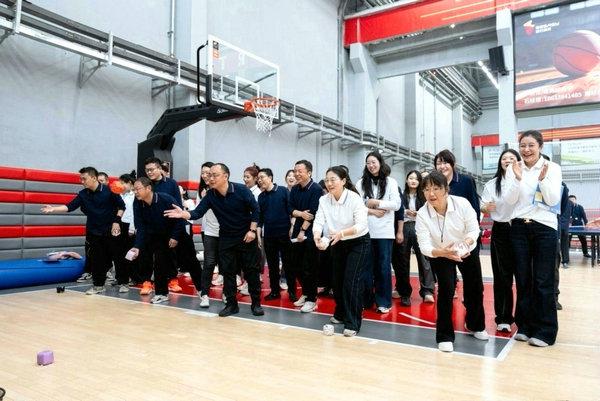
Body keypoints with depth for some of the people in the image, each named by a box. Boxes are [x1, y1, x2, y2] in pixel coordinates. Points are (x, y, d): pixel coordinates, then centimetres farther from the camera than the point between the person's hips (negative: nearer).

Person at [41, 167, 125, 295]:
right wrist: (54, 208, -18)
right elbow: (70, 206, -5)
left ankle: (123, 282, 16)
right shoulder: (83, 194, 2)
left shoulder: (109, 191, -9)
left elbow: (121, 206, -4)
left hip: (110, 231, -4)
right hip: (93, 232, 4)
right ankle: (98, 285, 19)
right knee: (96, 259, 8)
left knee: (118, 257, 3)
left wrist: (116, 221, -10)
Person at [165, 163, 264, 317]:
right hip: (226, 238, 3)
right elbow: (198, 212, -14)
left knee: (251, 270, 3)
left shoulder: (241, 190, -17)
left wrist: (252, 230, -13)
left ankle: (256, 303, 14)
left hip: (246, 236, -3)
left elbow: (255, 209, -10)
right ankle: (231, 304, 17)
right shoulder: (210, 195, -8)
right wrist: (183, 214, -34)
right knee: (227, 271, 5)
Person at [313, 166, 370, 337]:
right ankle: (341, 314, 33)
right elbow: (318, 222, -17)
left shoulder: (354, 198, -25)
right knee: (337, 281, 12)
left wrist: (341, 233, -48)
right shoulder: (324, 200, -10)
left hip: (358, 243, -5)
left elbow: (362, 225, -33)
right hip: (338, 244, 5)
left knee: (351, 282, -10)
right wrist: (317, 236, -38)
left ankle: (352, 323, 1)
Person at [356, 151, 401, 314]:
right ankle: (365, 299, 18)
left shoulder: (390, 182, 5)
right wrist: (371, 211, -12)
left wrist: (375, 202, -8)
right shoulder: (361, 183, 8)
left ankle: (384, 301, 13)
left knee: (383, 266, 4)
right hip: (365, 230, 1)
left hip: (384, 231, -1)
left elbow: (396, 204, -4)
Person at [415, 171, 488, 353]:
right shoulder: (422, 214, -28)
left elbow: (474, 229, -24)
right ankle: (445, 336, 0)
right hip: (440, 256, -2)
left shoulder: (462, 203, -28)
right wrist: (441, 252, -51)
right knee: (446, 290, -16)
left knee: (475, 289, 11)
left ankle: (475, 326, 40)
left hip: (468, 252, 2)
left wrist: (466, 242, -45)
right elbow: (424, 245, -32)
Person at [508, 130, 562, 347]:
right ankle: (525, 326, 19)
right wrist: (517, 179, -14)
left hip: (544, 229, -2)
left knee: (543, 281, 0)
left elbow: (553, 200, -8)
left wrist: (543, 178, -21)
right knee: (523, 279, 8)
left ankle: (544, 330, 11)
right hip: (519, 228, 3)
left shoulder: (553, 168, -1)